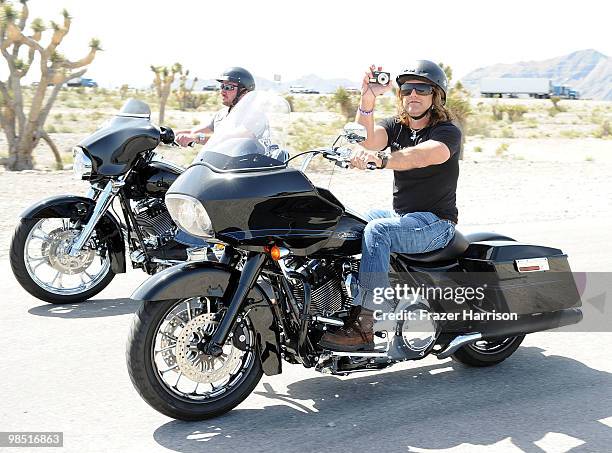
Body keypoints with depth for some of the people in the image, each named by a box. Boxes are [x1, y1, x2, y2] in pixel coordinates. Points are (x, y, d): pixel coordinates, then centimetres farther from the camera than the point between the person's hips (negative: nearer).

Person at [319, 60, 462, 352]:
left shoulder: (447, 131, -9)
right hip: (399, 215, 7)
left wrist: (382, 159, -51)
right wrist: (368, 99, -31)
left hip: (435, 223, -7)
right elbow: (369, 139, -15)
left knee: (377, 230, -32)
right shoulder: (396, 126, 10)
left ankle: (362, 327, -34)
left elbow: (420, 155, -33)